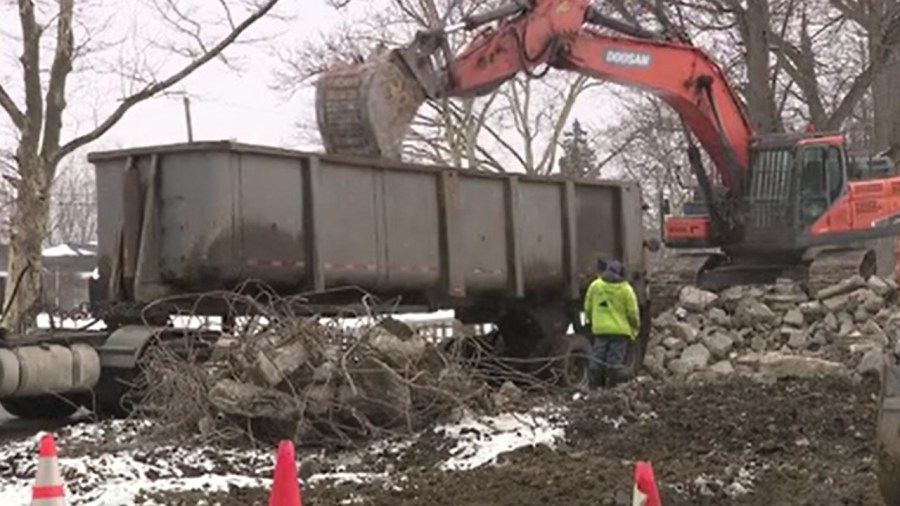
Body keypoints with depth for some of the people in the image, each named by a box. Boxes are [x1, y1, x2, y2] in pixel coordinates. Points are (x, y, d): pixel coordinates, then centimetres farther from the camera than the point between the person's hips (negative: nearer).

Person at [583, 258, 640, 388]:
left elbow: (588, 308, 8)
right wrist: (635, 327, 15)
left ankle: (596, 386, 10)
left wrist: (590, 321, 25)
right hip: (620, 330, -2)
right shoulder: (625, 289, -5)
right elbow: (633, 312, -3)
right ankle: (611, 386, -1)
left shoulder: (595, 286, 1)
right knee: (615, 361, -1)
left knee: (598, 360, 7)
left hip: (599, 329, 2)